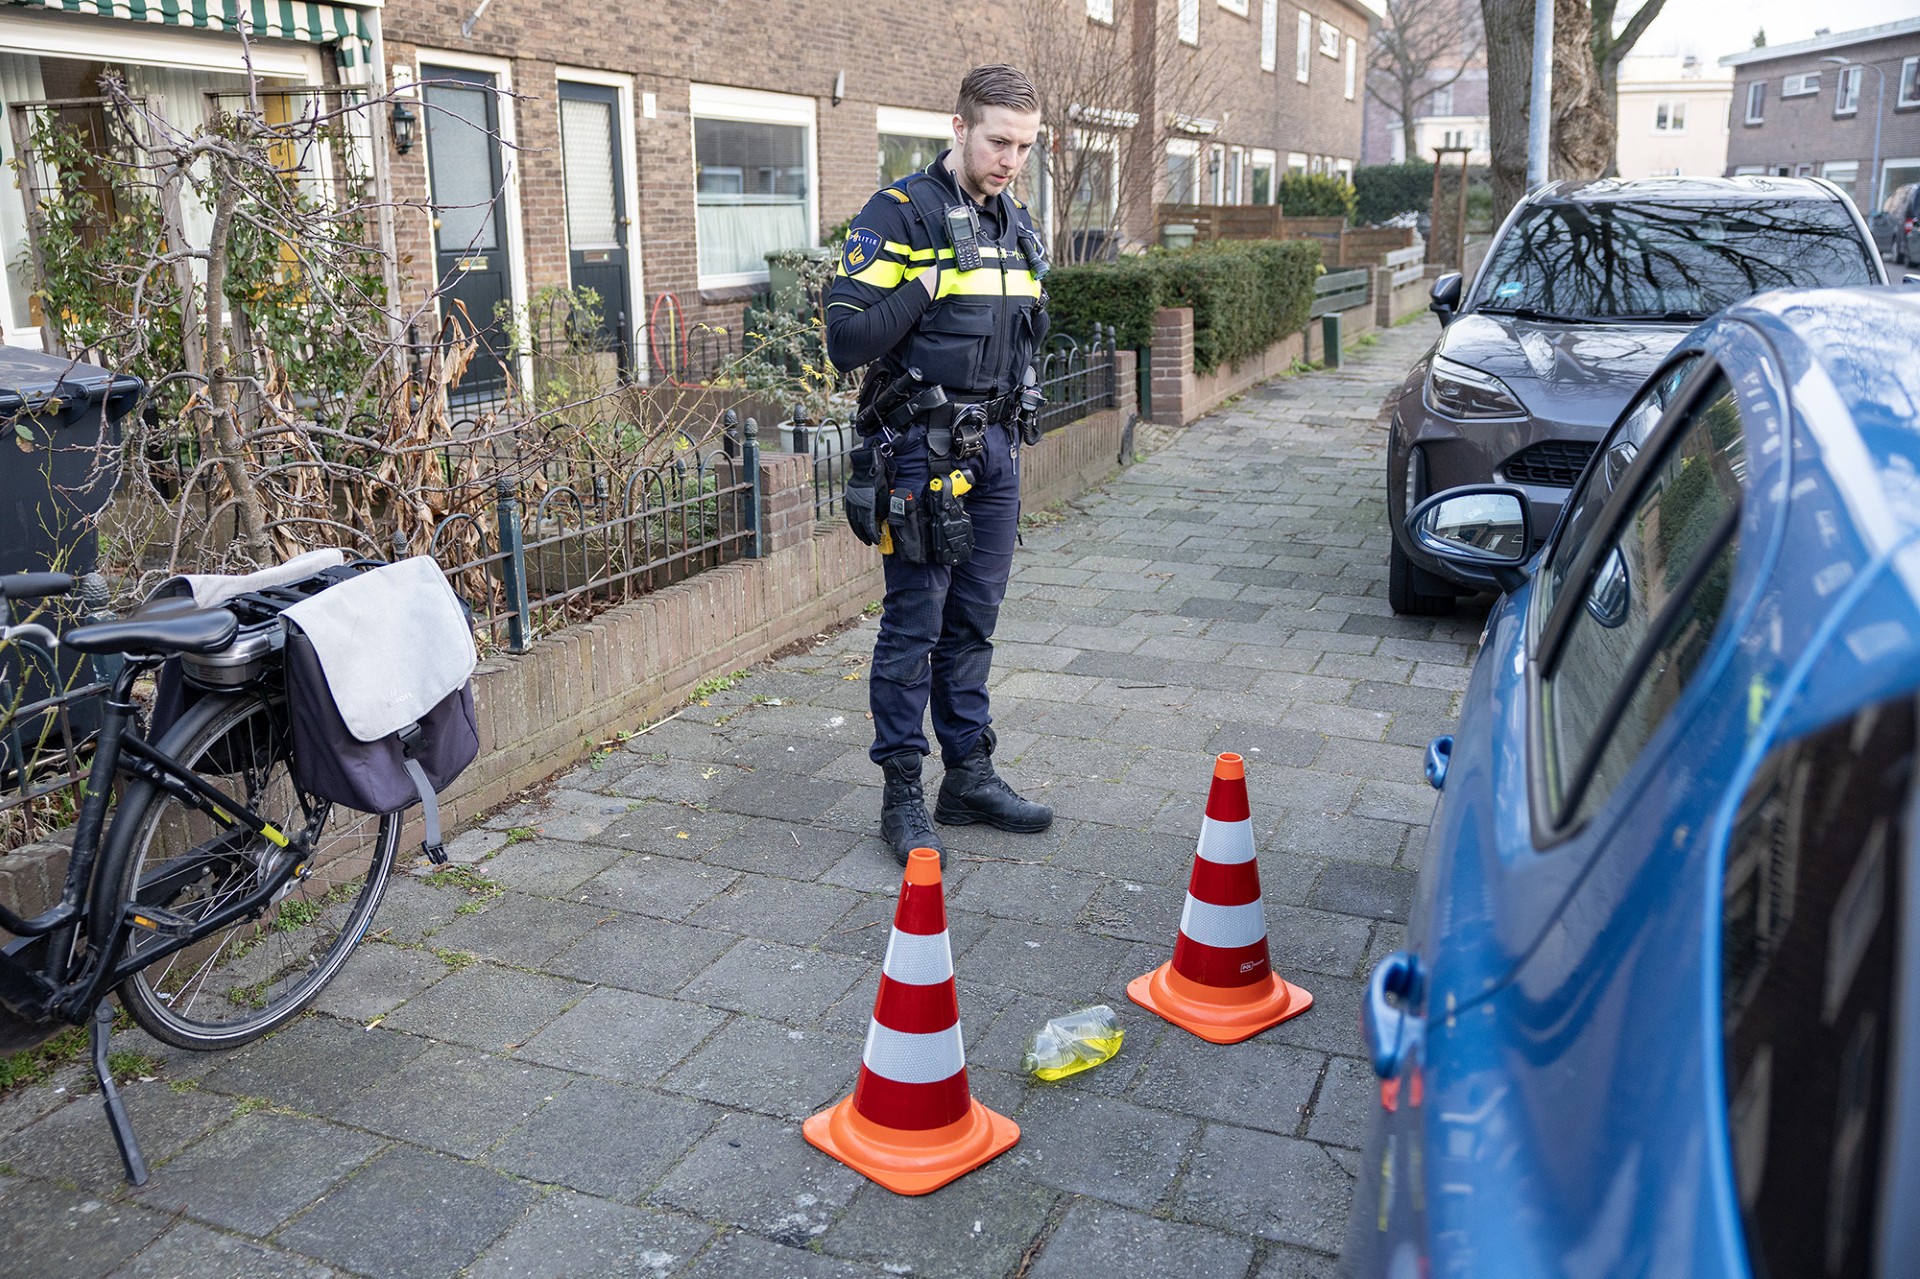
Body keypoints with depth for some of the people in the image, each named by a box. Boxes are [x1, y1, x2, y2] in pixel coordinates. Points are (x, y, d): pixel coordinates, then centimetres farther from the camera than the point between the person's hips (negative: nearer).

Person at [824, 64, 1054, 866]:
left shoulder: (1016, 225, 14)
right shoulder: (899, 215, -9)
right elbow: (846, 338, -16)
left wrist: (1027, 310, 6)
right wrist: (925, 291, -18)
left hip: (995, 446, 7)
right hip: (922, 451, -7)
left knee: (974, 619, 13)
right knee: (913, 625, -2)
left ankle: (970, 776, 23)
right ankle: (902, 797, 8)